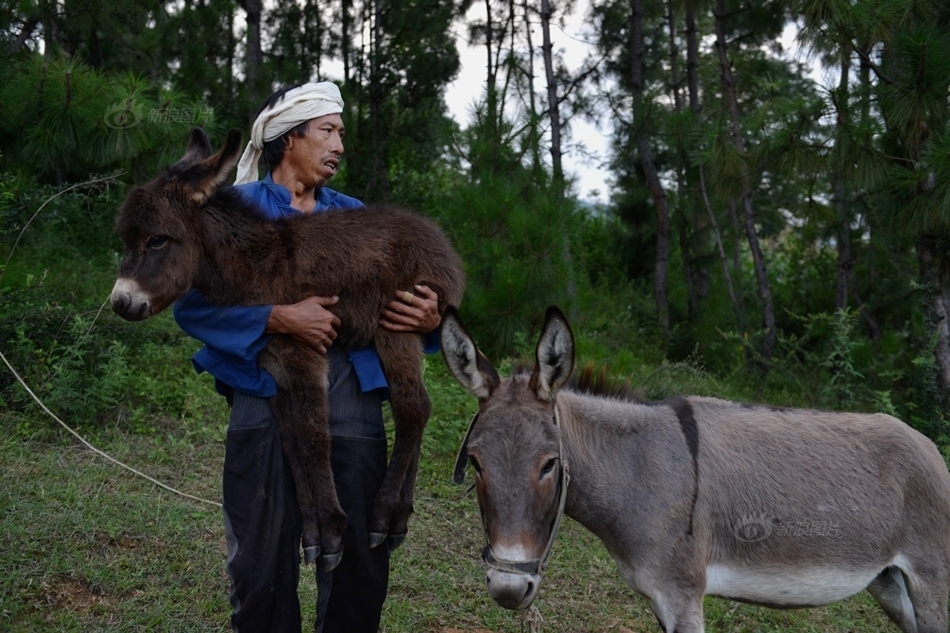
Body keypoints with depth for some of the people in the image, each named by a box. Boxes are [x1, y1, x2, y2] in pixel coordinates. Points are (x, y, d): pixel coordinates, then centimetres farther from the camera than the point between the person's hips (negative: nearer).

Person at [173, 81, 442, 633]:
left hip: (352, 400, 3)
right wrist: (278, 319, -18)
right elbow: (193, 302, -6)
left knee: (360, 565, 5)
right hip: (269, 399, -3)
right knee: (263, 566, 2)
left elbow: (405, 298, 13)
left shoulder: (355, 217, 16)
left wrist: (430, 319, -10)